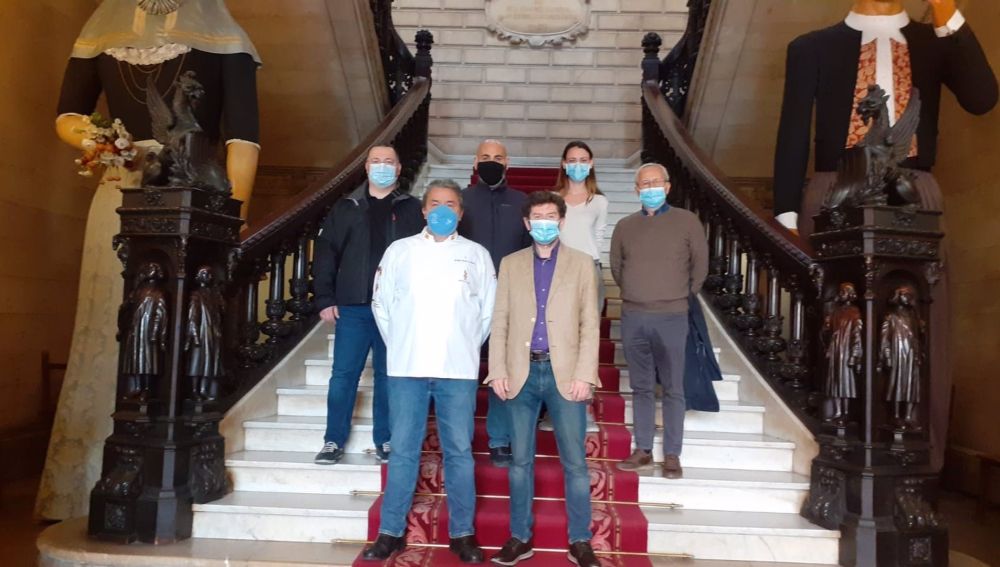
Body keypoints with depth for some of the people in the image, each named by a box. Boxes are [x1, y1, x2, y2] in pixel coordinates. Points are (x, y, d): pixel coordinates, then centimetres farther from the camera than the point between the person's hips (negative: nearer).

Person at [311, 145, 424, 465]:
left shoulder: (411, 210, 7)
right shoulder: (347, 208, 9)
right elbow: (325, 253, 6)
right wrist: (325, 299, -2)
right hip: (353, 307, 1)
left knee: (389, 375, 7)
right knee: (343, 375, 3)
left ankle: (384, 441, 18)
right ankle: (334, 441, 14)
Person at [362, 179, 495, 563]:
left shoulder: (476, 254, 8)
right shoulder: (399, 250, 8)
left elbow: (489, 310, 9)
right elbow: (381, 304, 10)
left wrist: (468, 347, 7)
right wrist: (398, 347, 8)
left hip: (458, 370, 0)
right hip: (406, 368, 1)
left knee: (459, 452, 5)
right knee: (403, 451, 6)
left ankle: (462, 534, 16)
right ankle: (392, 532, 17)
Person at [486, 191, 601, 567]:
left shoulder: (582, 264, 7)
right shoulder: (511, 264, 11)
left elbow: (590, 324, 1)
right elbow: (499, 322, 7)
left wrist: (584, 375, -8)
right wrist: (497, 371, -3)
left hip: (565, 373, -1)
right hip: (523, 372, 1)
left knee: (574, 462, 3)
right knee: (520, 460, 8)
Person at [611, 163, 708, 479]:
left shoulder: (687, 221, 0)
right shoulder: (625, 226, 8)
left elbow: (700, 265, 5)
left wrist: (681, 296, 10)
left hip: (671, 318, -3)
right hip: (633, 317, 3)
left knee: (672, 389, 2)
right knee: (641, 387, 10)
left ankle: (672, 455, 10)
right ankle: (643, 450, 18)